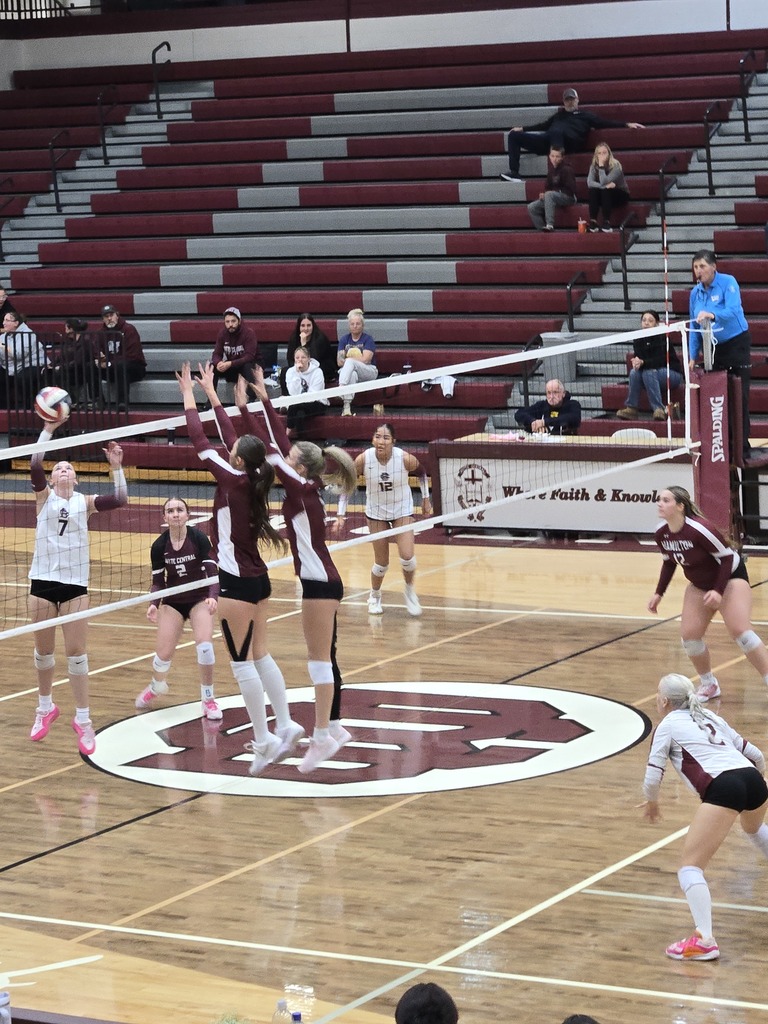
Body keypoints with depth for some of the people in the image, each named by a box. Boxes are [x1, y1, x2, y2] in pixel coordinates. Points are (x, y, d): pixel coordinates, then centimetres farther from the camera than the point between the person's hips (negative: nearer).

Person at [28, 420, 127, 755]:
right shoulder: (44, 496, 3)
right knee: (43, 650, 10)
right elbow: (35, 466, -14)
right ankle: (45, 708, 30)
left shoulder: (85, 502, 6)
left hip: (75, 584, 0)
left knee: (76, 652, -1)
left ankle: (83, 719, 6)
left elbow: (120, 500, -8)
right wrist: (49, 428, -20)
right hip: (43, 580, 0)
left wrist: (116, 467, -14)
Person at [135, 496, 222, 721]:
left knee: (204, 644, -23)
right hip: (173, 601, 2)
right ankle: (156, 686, 32)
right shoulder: (159, 546, -11)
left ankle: (208, 700, -4)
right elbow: (158, 582, -3)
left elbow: (212, 572, -17)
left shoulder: (199, 538, -17)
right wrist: (154, 605, -21)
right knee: (163, 653, -6)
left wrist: (212, 597, -35)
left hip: (199, 599, -2)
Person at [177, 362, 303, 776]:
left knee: (242, 662, -3)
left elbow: (200, 442, -9)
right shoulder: (254, 480, 3)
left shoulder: (233, 481, -15)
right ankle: (285, 727, 14)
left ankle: (264, 740, -4)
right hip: (258, 580, 8)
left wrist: (189, 396, 1)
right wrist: (211, 394, 22)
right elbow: (231, 437, 15)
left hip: (237, 583, -8)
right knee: (260, 656, 14)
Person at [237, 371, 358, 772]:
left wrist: (244, 409, -13)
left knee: (319, 660, -7)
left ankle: (322, 736, -5)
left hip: (320, 583, -10)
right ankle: (333, 727, 21)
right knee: (324, 658, 14)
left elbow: (269, 448, -17)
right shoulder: (305, 490, 7)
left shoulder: (302, 491, -16)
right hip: (322, 580, 10)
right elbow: (280, 442, 12)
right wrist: (265, 400, 14)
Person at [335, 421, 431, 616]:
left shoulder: (405, 459, -24)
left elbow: (422, 472, 0)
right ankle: (374, 596, 33)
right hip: (376, 513, 0)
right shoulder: (363, 459, -22)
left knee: (407, 557, -13)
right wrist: (341, 514, -10)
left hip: (403, 510, 0)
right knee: (381, 563, 3)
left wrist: (426, 498, 5)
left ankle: (410, 590, 19)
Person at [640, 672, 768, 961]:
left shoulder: (667, 725, 10)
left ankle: (705, 940, -23)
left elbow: (653, 777, 4)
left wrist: (651, 802, 25)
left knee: (689, 865, -6)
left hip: (721, 789, -7)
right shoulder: (711, 718, 27)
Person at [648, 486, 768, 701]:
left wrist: (718, 591, -32)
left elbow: (727, 557, -25)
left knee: (740, 631, -21)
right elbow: (669, 562, 9)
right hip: (700, 584, 7)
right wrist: (658, 593, 6)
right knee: (689, 635, -3)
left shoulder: (699, 529, -32)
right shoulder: (661, 533, -10)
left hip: (730, 577, -7)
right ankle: (709, 685, 16)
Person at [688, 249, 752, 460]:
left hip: (736, 345, -5)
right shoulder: (695, 293, 5)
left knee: (739, 398, -6)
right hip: (713, 348, 5)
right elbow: (694, 328, 10)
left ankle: (742, 447, -1)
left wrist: (712, 315, -46)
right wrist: (693, 357, 6)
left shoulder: (728, 283, -12)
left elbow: (733, 311, -28)